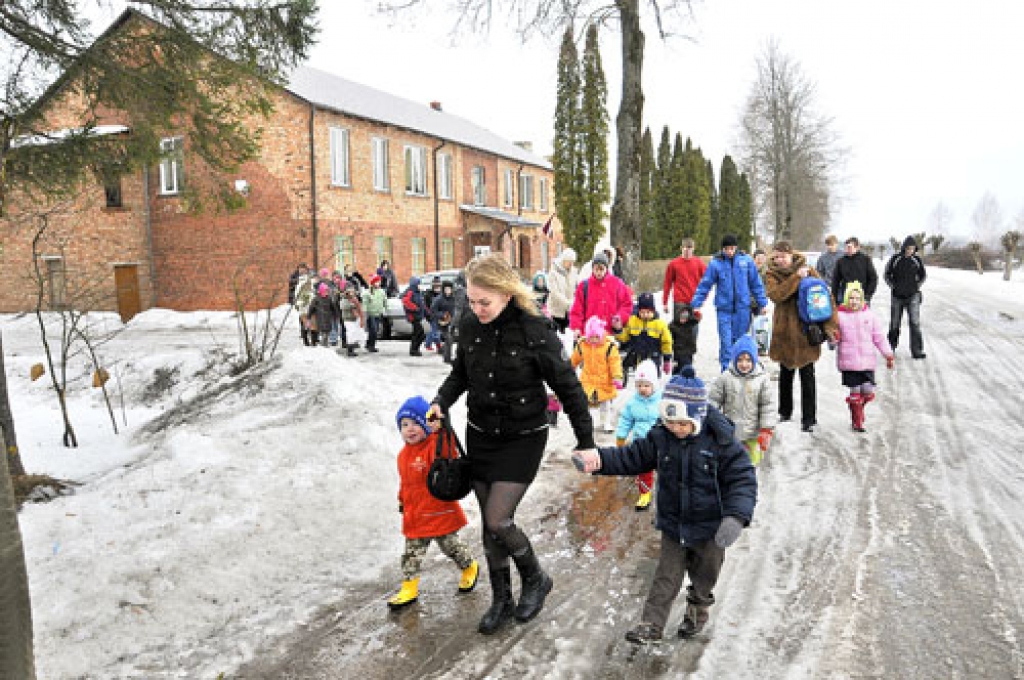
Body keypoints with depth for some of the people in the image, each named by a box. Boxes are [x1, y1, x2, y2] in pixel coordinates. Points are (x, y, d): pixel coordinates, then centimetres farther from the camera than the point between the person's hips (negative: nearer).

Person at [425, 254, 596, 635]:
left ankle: (535, 579, 19)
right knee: (489, 523, 11)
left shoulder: (535, 332, -20)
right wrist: (441, 402, -7)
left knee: (498, 520, -10)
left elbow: (568, 388, -12)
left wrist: (586, 442, -8)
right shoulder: (469, 326, -6)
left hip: (523, 439, -5)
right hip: (480, 435, 5)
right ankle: (501, 600, 30)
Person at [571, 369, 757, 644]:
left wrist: (736, 516, -33)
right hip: (673, 524, 2)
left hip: (710, 526, -2)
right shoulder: (660, 436, -10)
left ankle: (697, 612, 45)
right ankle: (651, 624, 18)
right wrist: (598, 459, -15)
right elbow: (632, 457, -1)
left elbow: (743, 479, -19)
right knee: (666, 575, 9)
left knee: (704, 575, 20)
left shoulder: (720, 441, -22)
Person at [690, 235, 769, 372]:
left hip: (742, 308, 2)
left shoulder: (746, 260, 0)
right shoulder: (716, 263, -5)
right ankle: (726, 370, 1)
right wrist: (696, 304, -8)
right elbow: (705, 284, -3)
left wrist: (762, 303, 8)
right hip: (724, 309, -2)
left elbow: (756, 283, 7)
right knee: (726, 343, -6)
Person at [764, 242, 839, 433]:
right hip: (784, 331, 2)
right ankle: (785, 411, 32)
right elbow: (776, 295, -20)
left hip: (806, 331, -2)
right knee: (785, 374, 15)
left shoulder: (809, 271, -2)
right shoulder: (772, 274, 0)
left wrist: (829, 325, -16)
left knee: (807, 376, 1)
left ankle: (809, 419, 9)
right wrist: (796, 277, -24)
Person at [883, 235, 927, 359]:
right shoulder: (895, 258, -5)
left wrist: (917, 286, 4)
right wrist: (893, 286, -1)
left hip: (913, 296, 0)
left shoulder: (917, 259, -1)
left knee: (915, 323, -9)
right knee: (894, 324, 9)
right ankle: (891, 346, 29)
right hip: (897, 297, 0)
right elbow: (886, 274, 7)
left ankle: (917, 350, -8)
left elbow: (923, 275, 15)